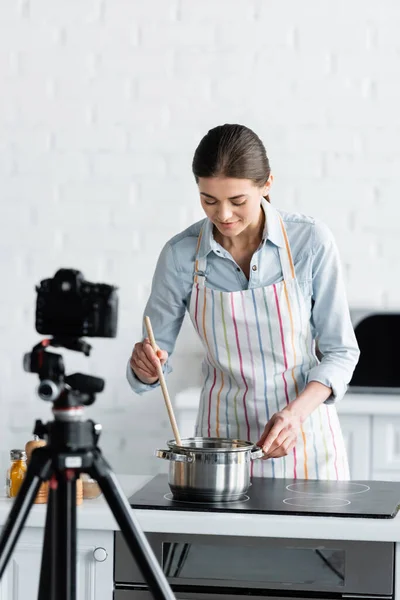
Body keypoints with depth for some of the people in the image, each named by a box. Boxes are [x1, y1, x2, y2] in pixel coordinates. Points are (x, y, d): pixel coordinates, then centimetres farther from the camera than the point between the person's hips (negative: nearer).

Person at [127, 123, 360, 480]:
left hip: (303, 438, -1)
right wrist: (145, 365, -24)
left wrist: (295, 413, -22)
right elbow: (152, 365, -1)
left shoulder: (311, 240, -13)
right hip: (223, 435, 1)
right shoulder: (181, 254, -10)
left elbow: (340, 351, -6)